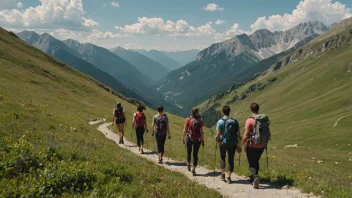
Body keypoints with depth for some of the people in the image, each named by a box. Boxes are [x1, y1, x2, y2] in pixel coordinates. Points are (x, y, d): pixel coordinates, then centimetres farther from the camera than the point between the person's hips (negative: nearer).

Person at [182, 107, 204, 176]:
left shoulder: (188, 119, -6)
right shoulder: (199, 120, -7)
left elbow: (185, 130, -5)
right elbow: (201, 131, -7)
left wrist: (183, 138, 3)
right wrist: (202, 140, 1)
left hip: (189, 138, 0)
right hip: (197, 139, 0)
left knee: (189, 152, 21)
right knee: (195, 154, 7)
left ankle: (188, 164, 34)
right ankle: (193, 170, 6)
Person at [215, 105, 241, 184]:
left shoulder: (220, 122, -9)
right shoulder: (234, 121, 1)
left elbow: (218, 134, -14)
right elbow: (238, 133, 1)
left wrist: (217, 140, 7)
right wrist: (238, 145, 8)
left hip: (223, 143, -2)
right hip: (233, 144, 2)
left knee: (222, 158, 19)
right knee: (231, 160, 7)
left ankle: (223, 175, 24)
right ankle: (229, 177, 7)